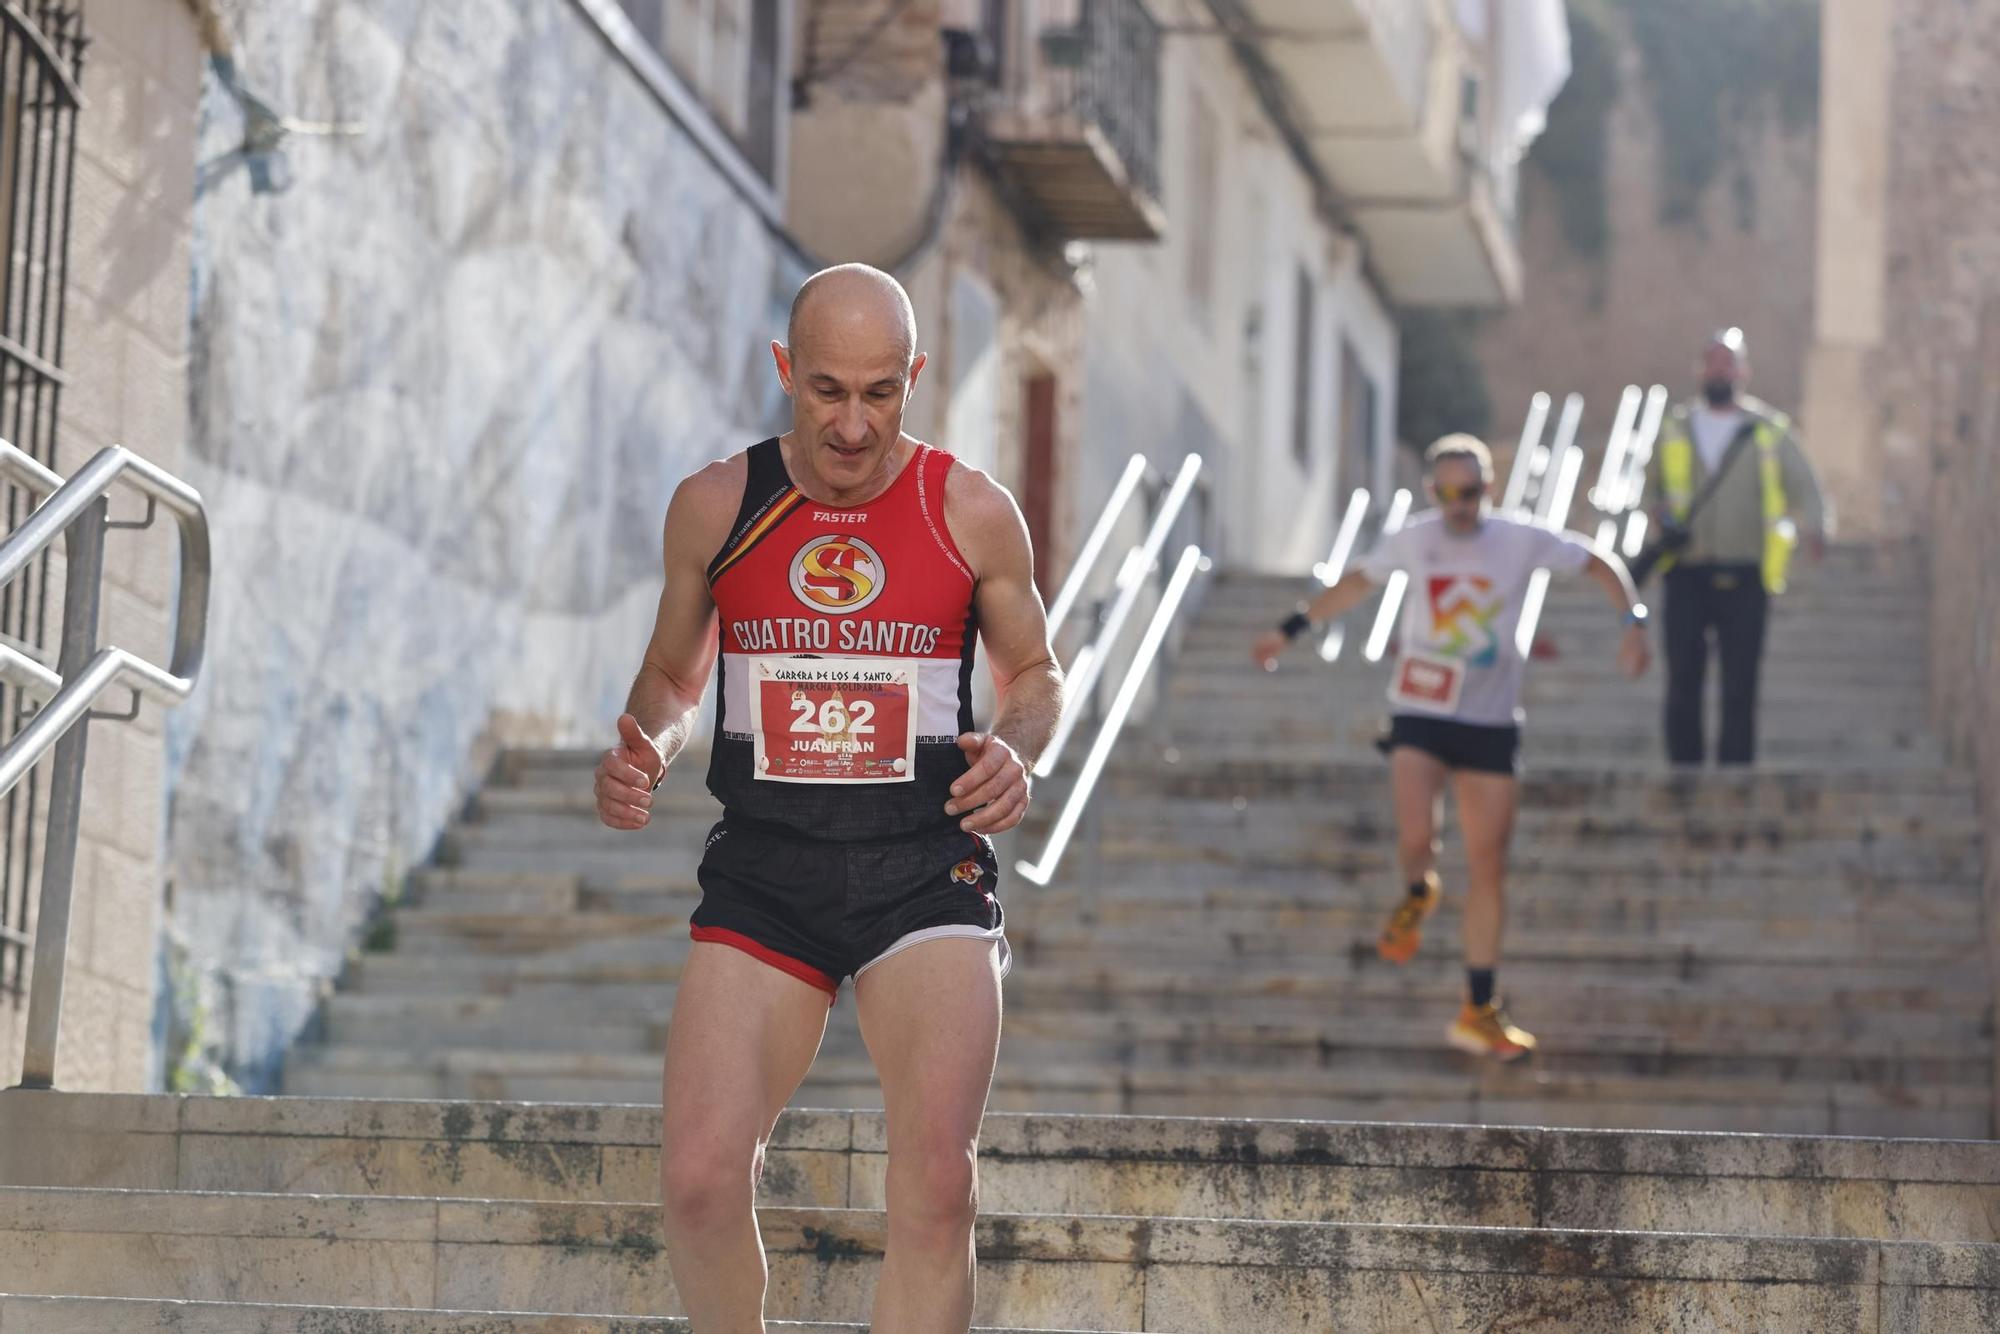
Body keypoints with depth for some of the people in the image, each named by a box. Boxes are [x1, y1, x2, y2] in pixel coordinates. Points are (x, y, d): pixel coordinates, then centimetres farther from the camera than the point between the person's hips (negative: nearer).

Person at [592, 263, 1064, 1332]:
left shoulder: (973, 512, 0)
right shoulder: (715, 506, 3)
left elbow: (1035, 673, 14)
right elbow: (672, 677, 17)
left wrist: (1017, 751, -9)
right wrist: (645, 751, -6)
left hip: (927, 872, -1)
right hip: (761, 874, 1)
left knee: (935, 1184, -15)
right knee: (699, 1178, -13)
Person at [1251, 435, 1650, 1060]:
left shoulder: (1522, 541, -3)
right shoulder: (1413, 541, 1)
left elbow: (1599, 561, 8)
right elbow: (1358, 582, 19)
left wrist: (1633, 622, -7)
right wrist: (1291, 630, 21)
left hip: (1492, 723, 1)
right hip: (1420, 713, -1)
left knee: (1488, 864, 3)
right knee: (1416, 837, -24)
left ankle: (1480, 1013, 13)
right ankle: (1417, 896, 14)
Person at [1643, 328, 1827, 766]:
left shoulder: (1770, 432, 10)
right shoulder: (1675, 430, 15)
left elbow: (1804, 488, 6)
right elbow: (1650, 485, 23)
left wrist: (1814, 529, -14)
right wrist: (1657, 513, 0)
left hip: (1744, 578, -1)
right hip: (1686, 574, 1)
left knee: (1739, 688, -3)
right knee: (1683, 684, -2)